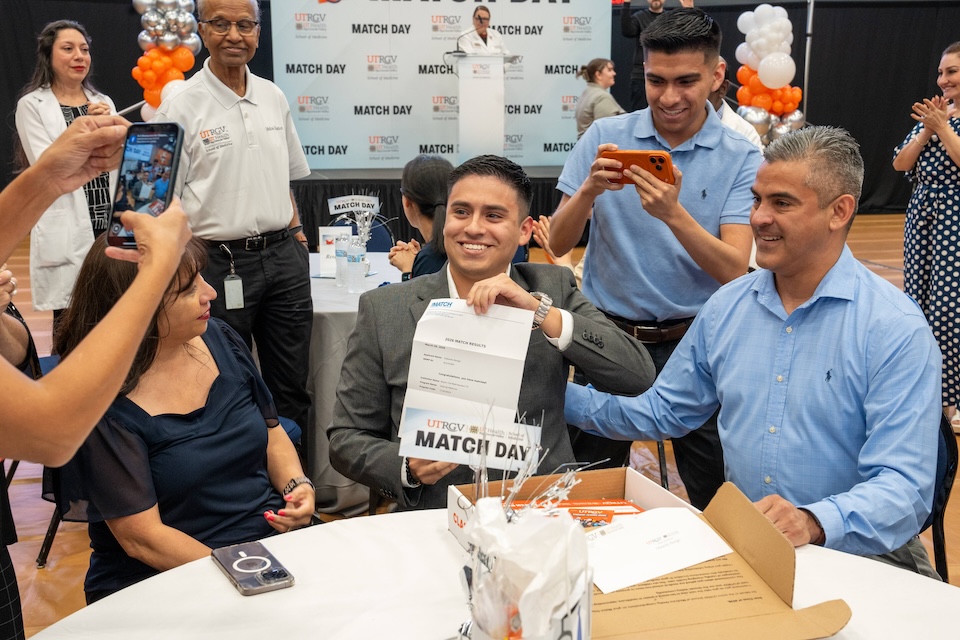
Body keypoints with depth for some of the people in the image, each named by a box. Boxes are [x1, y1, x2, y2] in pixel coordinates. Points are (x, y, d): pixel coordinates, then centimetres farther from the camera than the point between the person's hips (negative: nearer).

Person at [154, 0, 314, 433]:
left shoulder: (274, 97, 9)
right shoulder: (181, 107, -7)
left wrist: (295, 231, 10)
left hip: (284, 255, 5)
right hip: (220, 263, -5)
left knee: (292, 382, 13)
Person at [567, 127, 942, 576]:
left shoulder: (897, 330, -10)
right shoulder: (726, 307, 6)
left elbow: (903, 488, -17)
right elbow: (662, 412, 17)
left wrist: (813, 522, -36)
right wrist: (555, 394, 9)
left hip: (855, 551, -4)